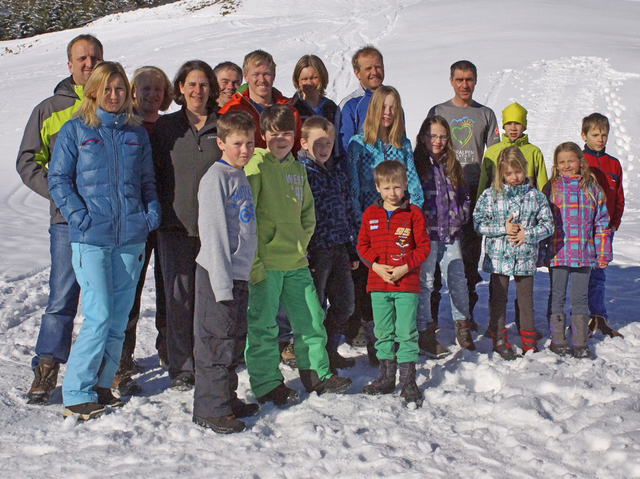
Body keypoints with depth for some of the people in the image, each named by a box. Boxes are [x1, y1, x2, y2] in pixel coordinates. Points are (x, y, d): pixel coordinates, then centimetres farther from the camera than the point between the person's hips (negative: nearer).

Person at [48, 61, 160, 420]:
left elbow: (148, 181, 18)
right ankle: (76, 394, 2)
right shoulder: (74, 130, 2)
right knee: (99, 316, -9)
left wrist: (152, 210, 0)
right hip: (91, 238, -4)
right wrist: (81, 217, -11)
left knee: (119, 317, 7)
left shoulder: (137, 133, 12)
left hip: (132, 238, 4)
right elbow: (58, 180, 0)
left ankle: (102, 385, 20)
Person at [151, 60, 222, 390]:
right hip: (176, 224, 0)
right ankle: (181, 367, 9)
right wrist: (157, 213, -1)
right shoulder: (165, 127, 7)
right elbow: (154, 175, 8)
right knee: (179, 296, 0)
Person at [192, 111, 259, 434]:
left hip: (239, 274, 8)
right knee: (217, 341, -2)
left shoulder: (240, 177, 14)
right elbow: (213, 233, -16)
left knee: (235, 340, 15)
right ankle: (210, 409, 7)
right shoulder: (216, 178, -12)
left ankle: (227, 400, 27)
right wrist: (222, 283, -18)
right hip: (218, 275, -8)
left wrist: (243, 274, 15)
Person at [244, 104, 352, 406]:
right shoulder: (257, 165, -8)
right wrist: (252, 261, -16)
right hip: (265, 264, -6)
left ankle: (317, 374, 25)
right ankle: (266, 384, 13)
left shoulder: (297, 168, 13)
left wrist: (301, 243, 9)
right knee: (262, 325, 2)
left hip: (296, 262, 7)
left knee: (311, 318, 11)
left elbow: (308, 212, 23)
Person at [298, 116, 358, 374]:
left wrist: (352, 249, 16)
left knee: (344, 306, 14)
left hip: (340, 249, 7)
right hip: (316, 252, -7)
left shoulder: (338, 169, 12)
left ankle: (330, 351, 32)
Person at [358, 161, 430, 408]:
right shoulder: (370, 214, 6)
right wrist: (376, 265, -7)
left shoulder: (413, 213, -1)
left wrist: (406, 267, -13)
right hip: (378, 284, 3)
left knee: (406, 332, -2)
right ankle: (387, 378, 24)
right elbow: (362, 245, 10)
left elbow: (423, 246, -1)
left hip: (407, 283, -3)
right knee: (383, 332, 11)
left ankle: (408, 382, 6)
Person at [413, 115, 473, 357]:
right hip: (425, 235, -5)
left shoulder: (452, 165, 14)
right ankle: (425, 333, 7)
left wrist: (460, 216, 8)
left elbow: (464, 196, 22)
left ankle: (462, 324, 22)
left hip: (451, 235, 5)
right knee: (424, 283, -2)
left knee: (458, 281, 5)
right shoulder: (415, 164, -2)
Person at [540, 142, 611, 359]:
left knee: (580, 298, 7)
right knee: (557, 297, 5)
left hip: (584, 254, 1)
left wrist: (603, 252, 5)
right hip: (558, 252, -1)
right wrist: (541, 252, 0)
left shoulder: (592, 188, 6)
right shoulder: (551, 188, 3)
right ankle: (558, 341, 15)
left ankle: (580, 343, 15)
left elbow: (601, 222, 9)